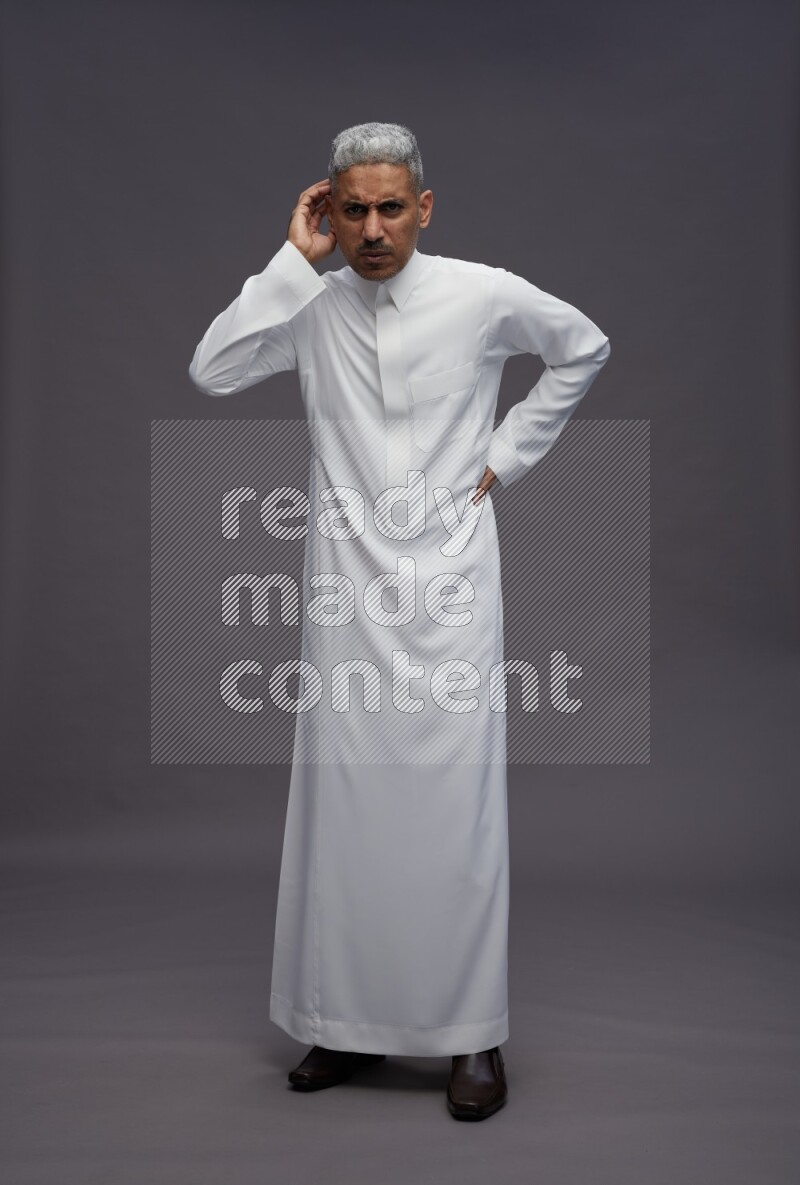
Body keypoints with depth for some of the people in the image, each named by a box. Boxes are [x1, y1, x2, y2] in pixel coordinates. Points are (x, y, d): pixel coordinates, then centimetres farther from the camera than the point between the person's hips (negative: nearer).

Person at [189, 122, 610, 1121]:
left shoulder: (486, 296, 0)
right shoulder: (311, 307, 5)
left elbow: (584, 349, 15)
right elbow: (211, 370, -8)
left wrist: (508, 451, 7)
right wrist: (294, 259, -7)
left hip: (449, 587, -2)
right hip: (346, 588, 2)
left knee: (456, 806, -2)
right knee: (339, 803, 5)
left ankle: (474, 1035, 12)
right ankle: (348, 1022, 20)